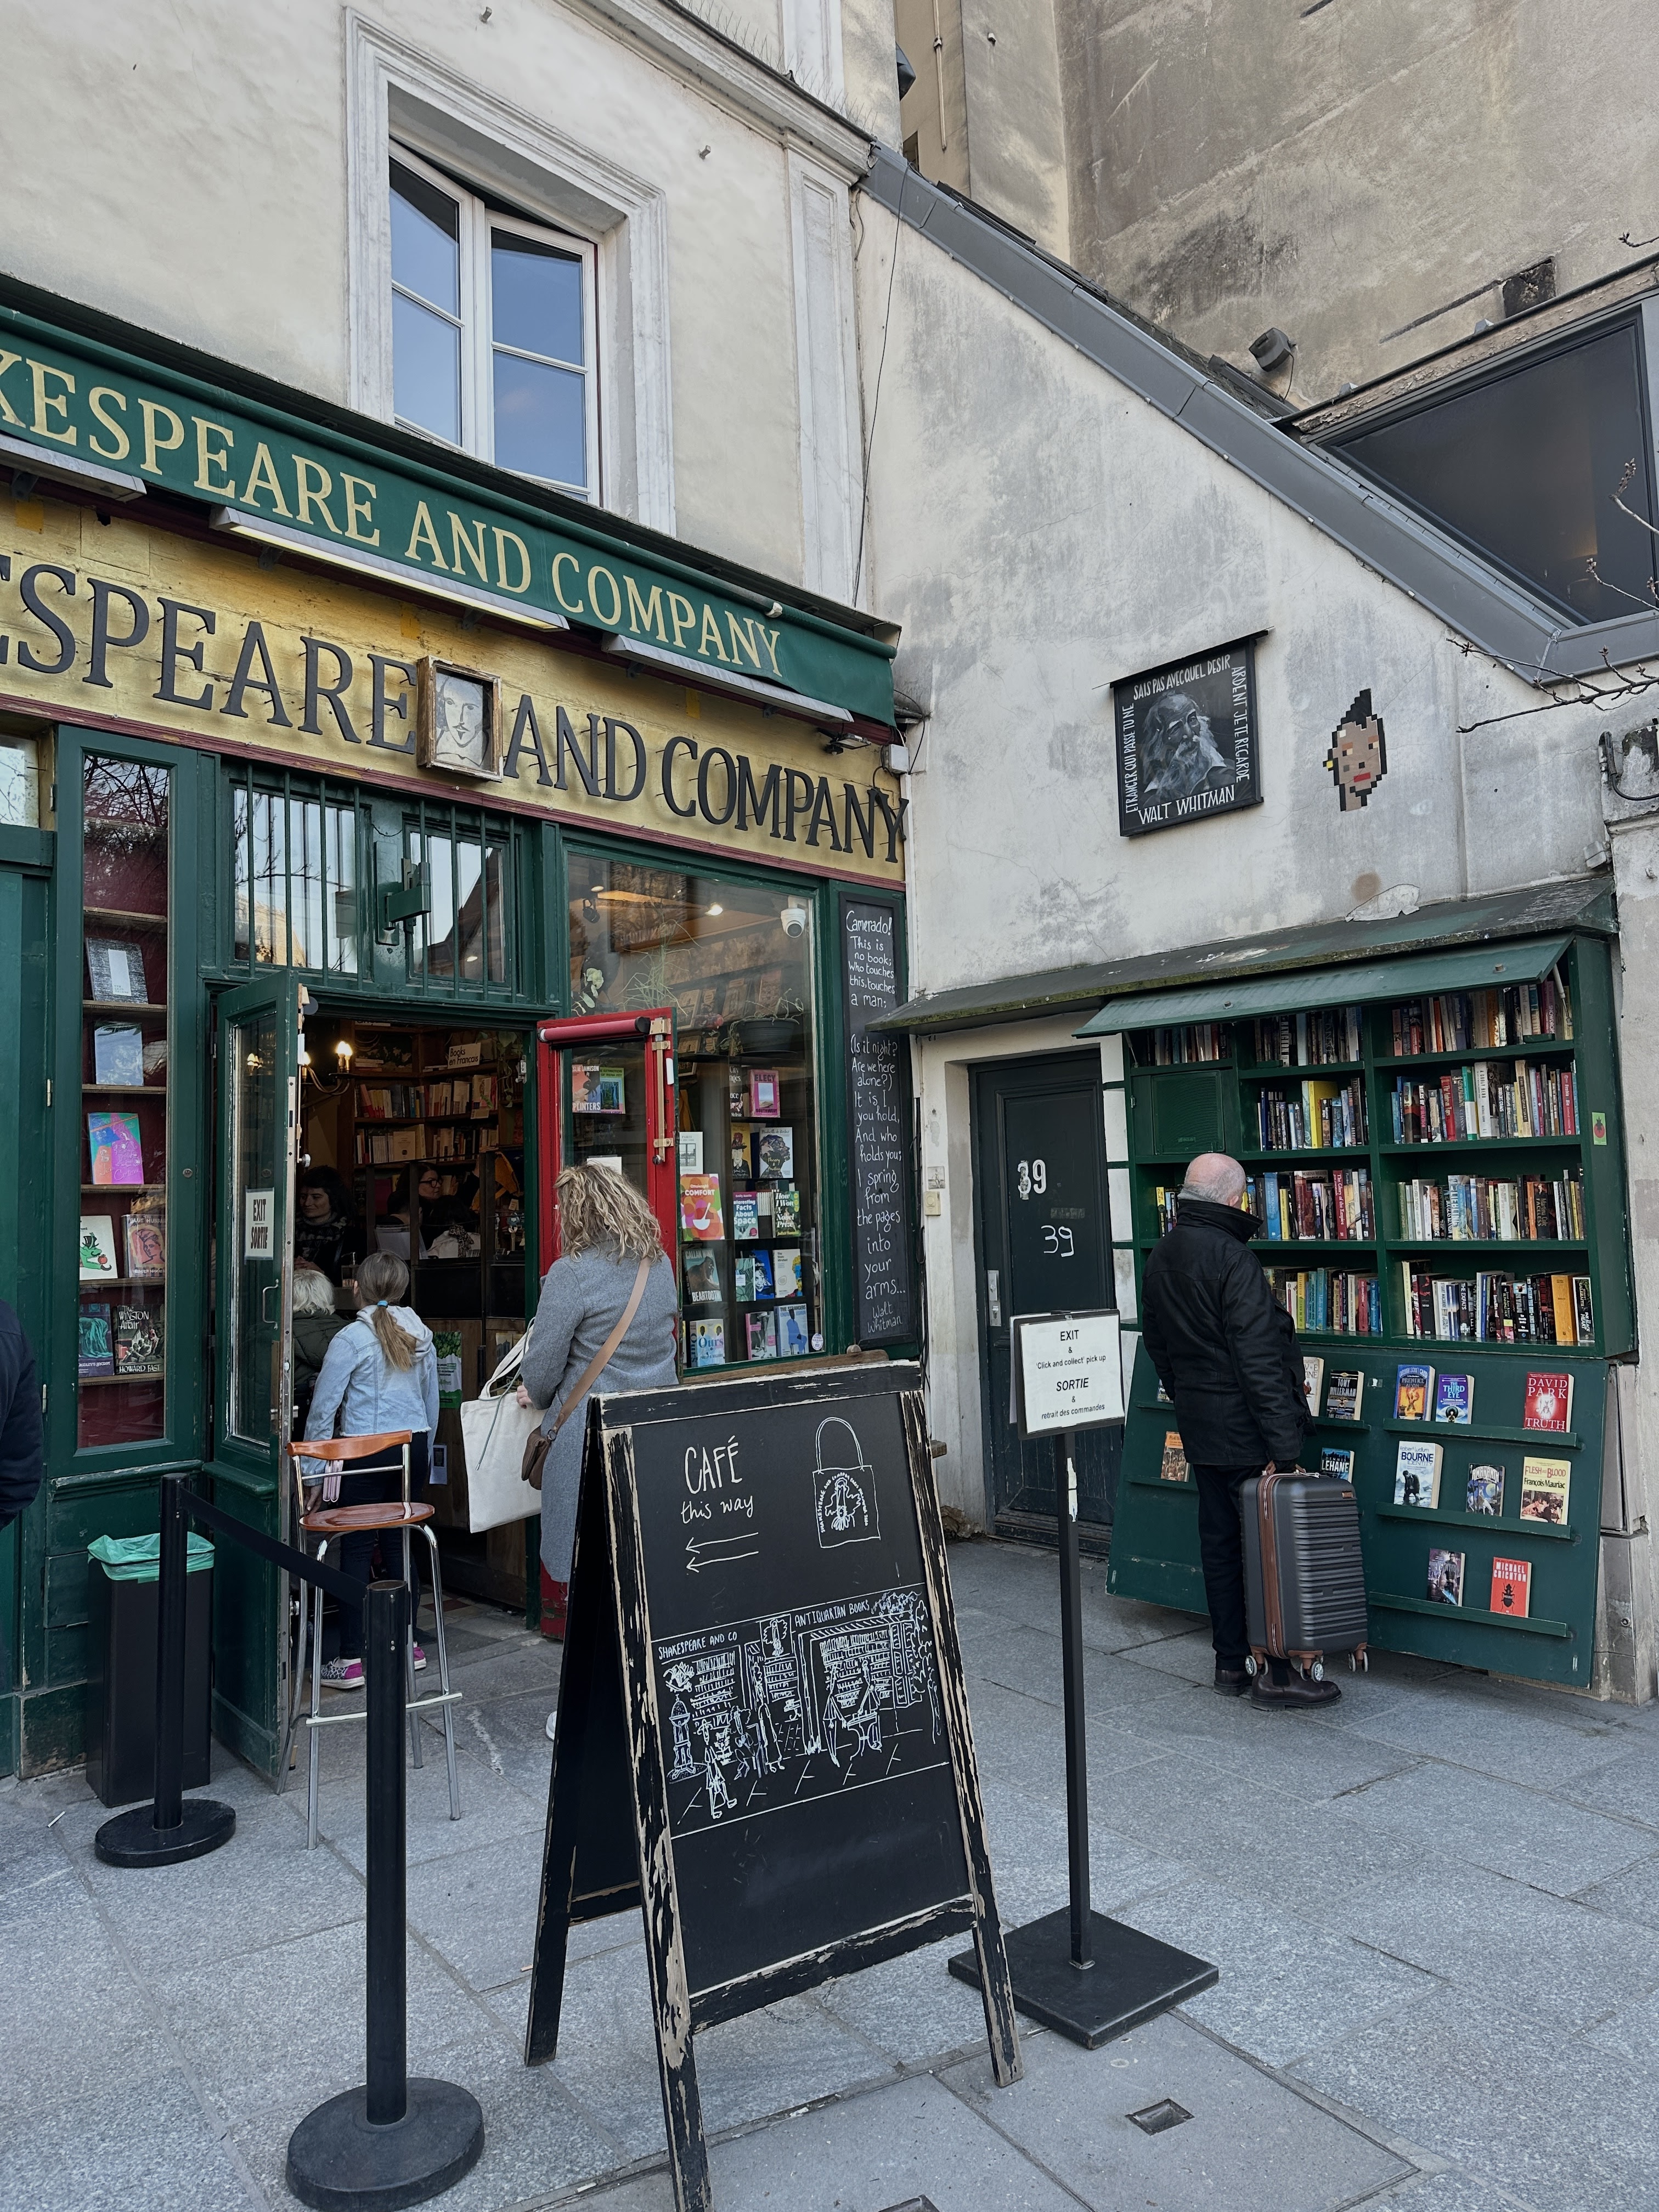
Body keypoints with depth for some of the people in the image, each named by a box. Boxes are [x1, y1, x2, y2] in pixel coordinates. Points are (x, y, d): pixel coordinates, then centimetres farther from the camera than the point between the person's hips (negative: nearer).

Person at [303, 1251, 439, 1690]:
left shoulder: (351, 1338, -9)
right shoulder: (421, 1336, 7)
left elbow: (323, 1407, -8)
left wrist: (312, 1467, 0)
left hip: (365, 1453, -5)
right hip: (414, 1446, 5)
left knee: (356, 1550, 0)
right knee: (405, 1543, 13)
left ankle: (351, 1661, 4)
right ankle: (408, 1643, 22)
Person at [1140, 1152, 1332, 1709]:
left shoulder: (1160, 1257, 9)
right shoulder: (1232, 1257, -18)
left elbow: (1156, 1343, 17)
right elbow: (1257, 1355, -22)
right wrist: (1283, 1439, -21)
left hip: (1197, 1423, 8)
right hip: (1243, 1426, -8)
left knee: (1219, 1538, 14)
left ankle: (1230, 1662, 22)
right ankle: (1277, 1672, 7)